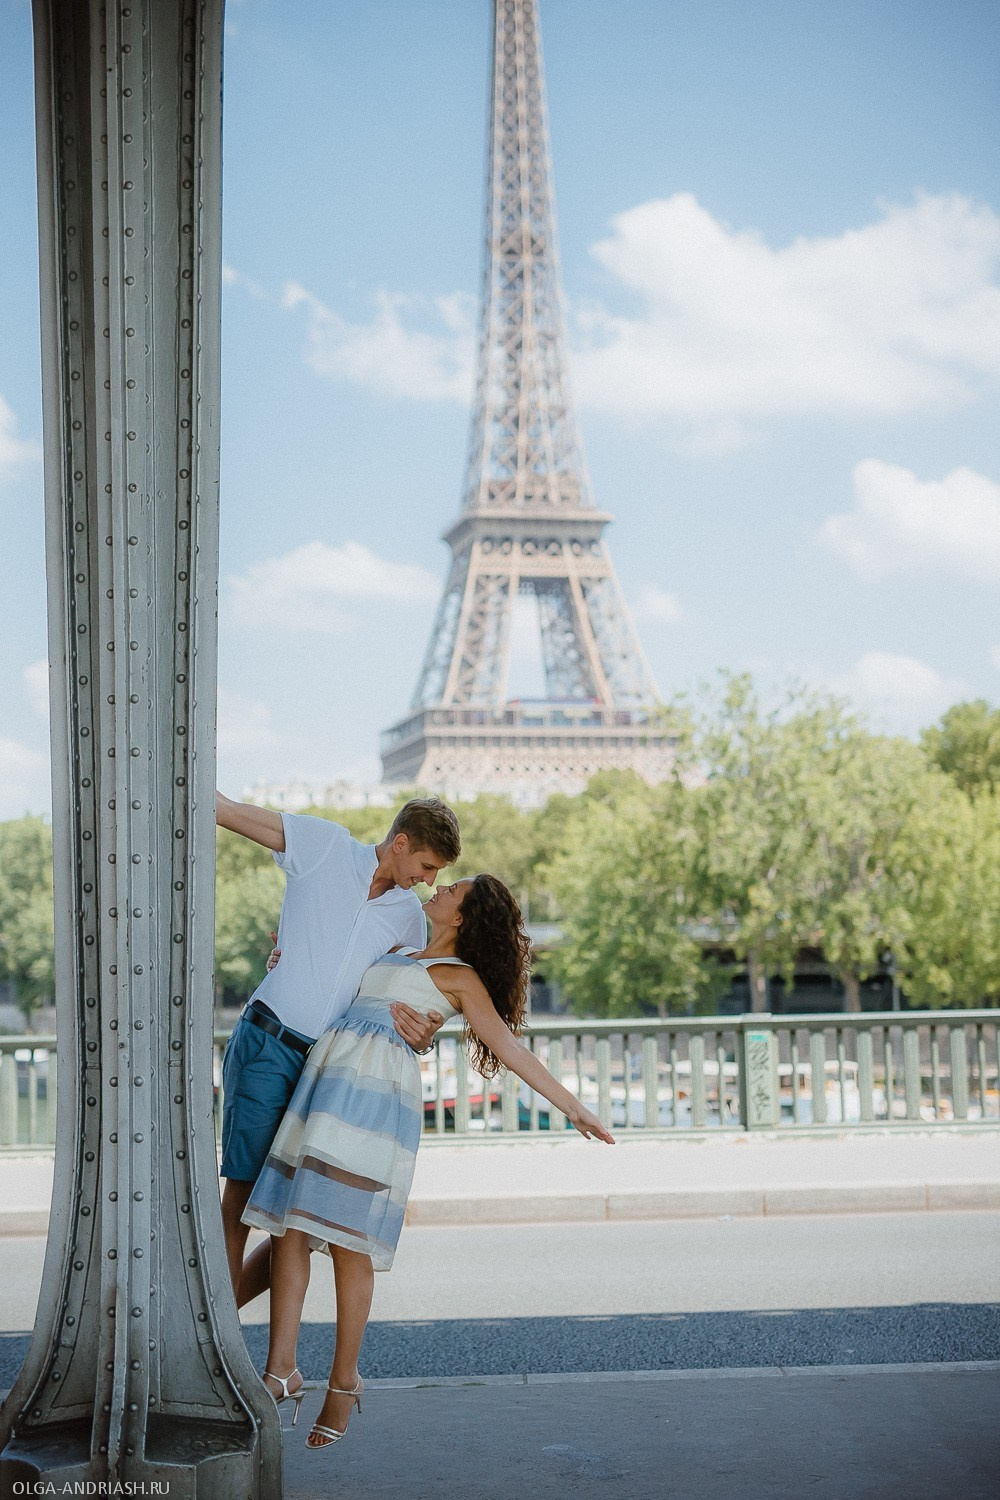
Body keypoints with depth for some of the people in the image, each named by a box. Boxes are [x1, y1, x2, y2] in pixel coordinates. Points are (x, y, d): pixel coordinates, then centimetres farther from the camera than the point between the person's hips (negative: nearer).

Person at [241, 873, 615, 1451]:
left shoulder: (461, 977, 7)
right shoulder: (400, 954, 28)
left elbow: (510, 1048, 3)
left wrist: (572, 1106, -4)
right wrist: (299, 959, 30)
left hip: (376, 1087, -6)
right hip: (326, 1076, 7)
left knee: (346, 1239, -9)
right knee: (289, 1225, -4)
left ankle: (344, 1381, 2)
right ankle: (281, 1370, -4)